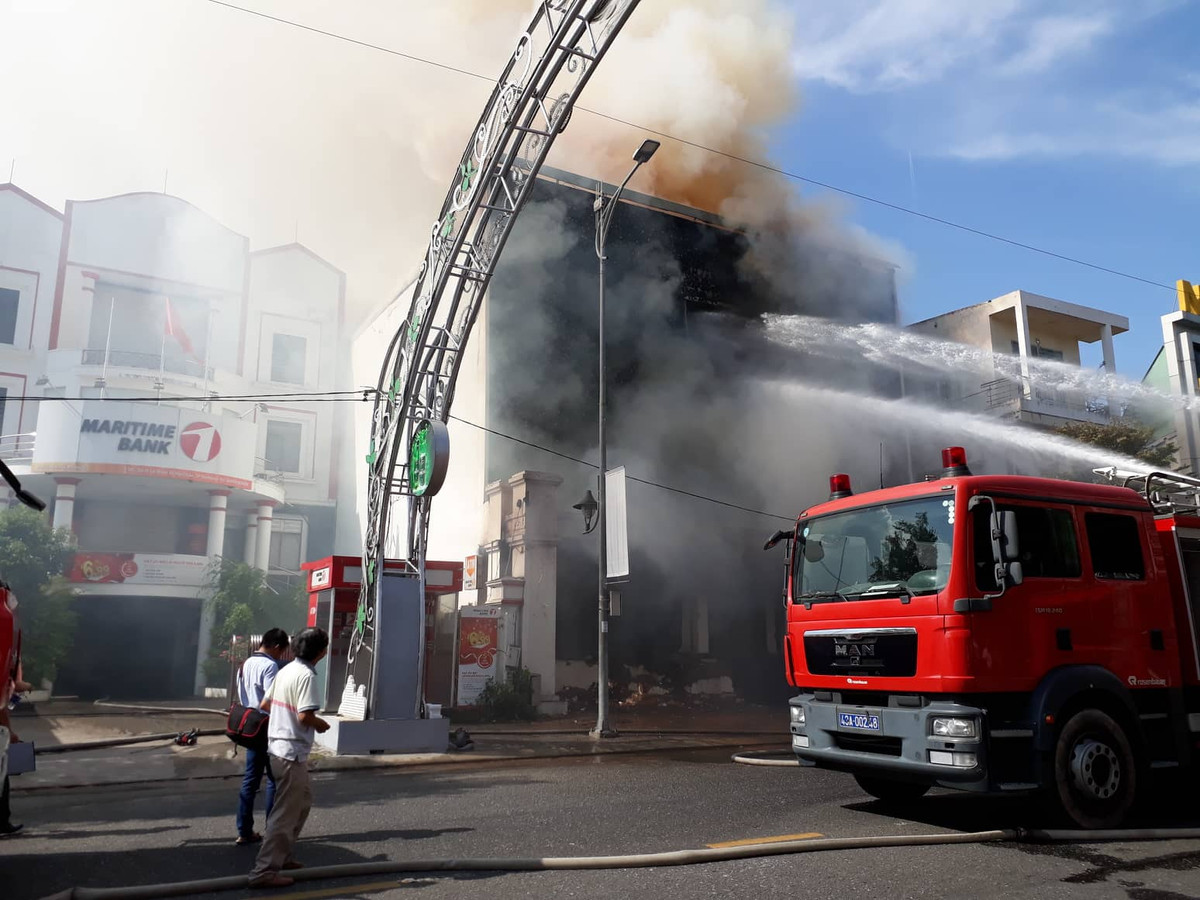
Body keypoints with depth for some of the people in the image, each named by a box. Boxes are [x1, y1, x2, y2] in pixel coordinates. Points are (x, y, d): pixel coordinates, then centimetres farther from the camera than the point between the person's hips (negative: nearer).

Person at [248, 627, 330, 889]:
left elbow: (264, 705, 17)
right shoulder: (306, 675, -18)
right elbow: (305, 716, -25)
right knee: (285, 813, -3)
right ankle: (264, 871, 0)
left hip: (277, 746, 10)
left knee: (303, 799, 22)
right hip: (292, 752, -10)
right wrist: (321, 725, -6)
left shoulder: (286, 670, 10)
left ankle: (282, 855, 29)